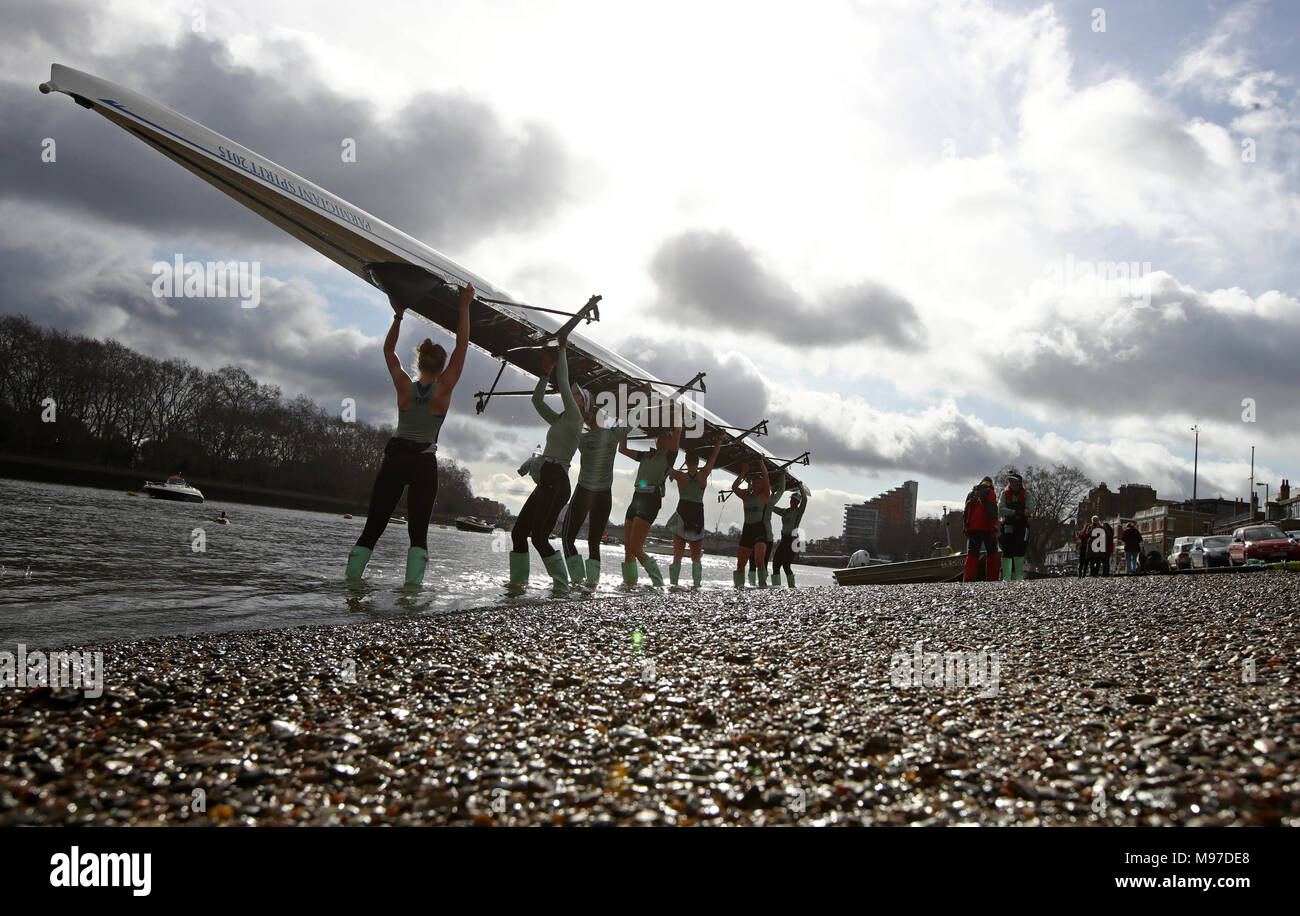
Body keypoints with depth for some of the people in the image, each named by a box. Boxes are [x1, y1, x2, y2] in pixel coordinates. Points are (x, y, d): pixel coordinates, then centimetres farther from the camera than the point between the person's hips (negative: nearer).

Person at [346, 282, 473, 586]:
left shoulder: (404, 387, 1)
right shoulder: (443, 389, -4)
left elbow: (388, 350, 15)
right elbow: (462, 344, -1)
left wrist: (399, 315, 16)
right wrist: (464, 305, 2)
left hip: (395, 458, 2)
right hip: (424, 462, -2)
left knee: (374, 523, 6)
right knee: (418, 528, 0)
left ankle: (352, 574, 1)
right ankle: (413, 581, -14)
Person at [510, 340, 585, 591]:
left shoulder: (574, 419, -2)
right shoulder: (558, 420, 22)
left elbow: (563, 384, -6)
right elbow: (537, 400, 28)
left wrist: (563, 351, 2)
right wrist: (546, 372, 22)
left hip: (556, 482, -9)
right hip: (545, 483, 9)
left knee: (539, 537, -14)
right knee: (518, 532, 7)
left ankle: (561, 585, -9)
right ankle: (518, 580, 12)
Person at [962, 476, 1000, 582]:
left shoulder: (970, 494, 19)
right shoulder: (989, 492, 1)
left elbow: (965, 513, 17)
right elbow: (992, 512, -10)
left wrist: (965, 529, 17)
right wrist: (994, 529, -13)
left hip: (971, 529, 4)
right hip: (986, 528, -4)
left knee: (972, 554, 2)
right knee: (992, 553, 8)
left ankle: (968, 578, -12)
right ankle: (992, 578, 3)